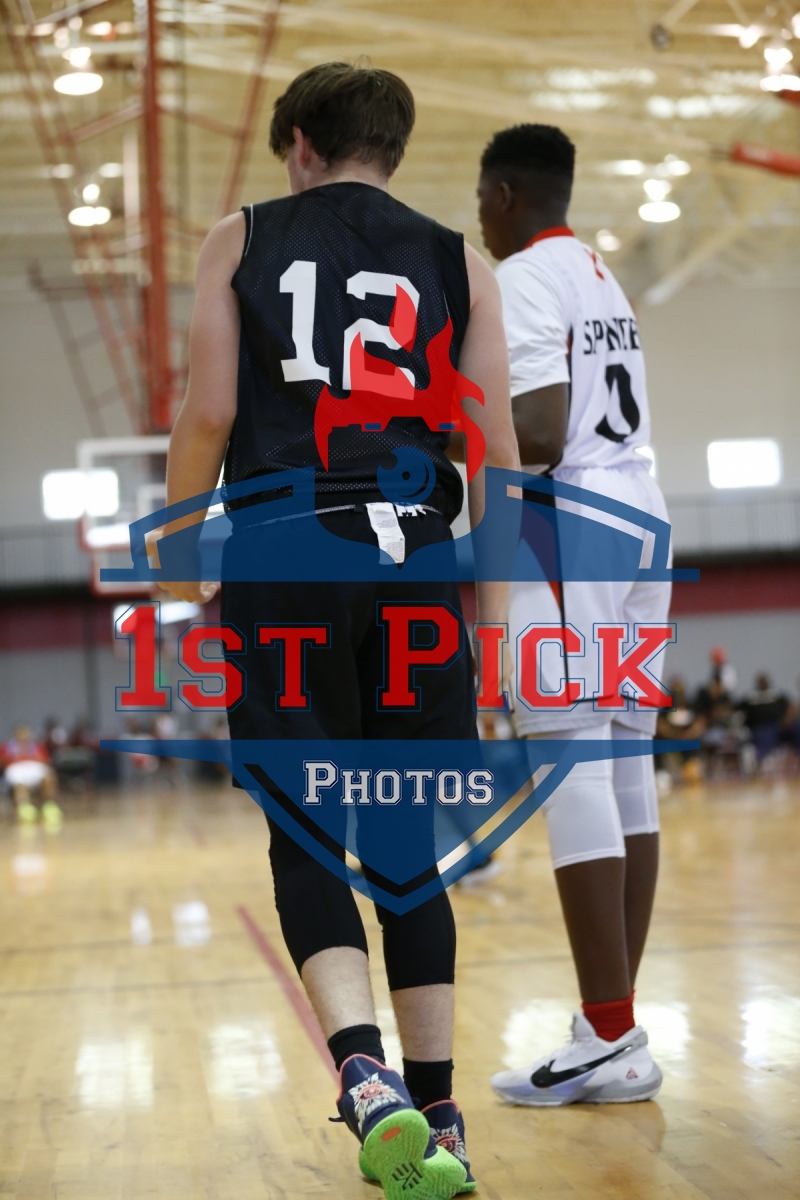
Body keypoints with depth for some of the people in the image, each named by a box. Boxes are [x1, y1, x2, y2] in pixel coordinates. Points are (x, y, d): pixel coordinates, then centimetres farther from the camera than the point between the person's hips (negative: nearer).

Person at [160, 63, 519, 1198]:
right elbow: (494, 451, 6)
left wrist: (180, 563, 10)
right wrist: (496, 614, 11)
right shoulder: (457, 263, 12)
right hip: (414, 563, 2)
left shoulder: (241, 240, 9)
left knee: (307, 837, 3)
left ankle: (366, 1074, -20)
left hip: (284, 562, -2)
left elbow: (207, 414, -1)